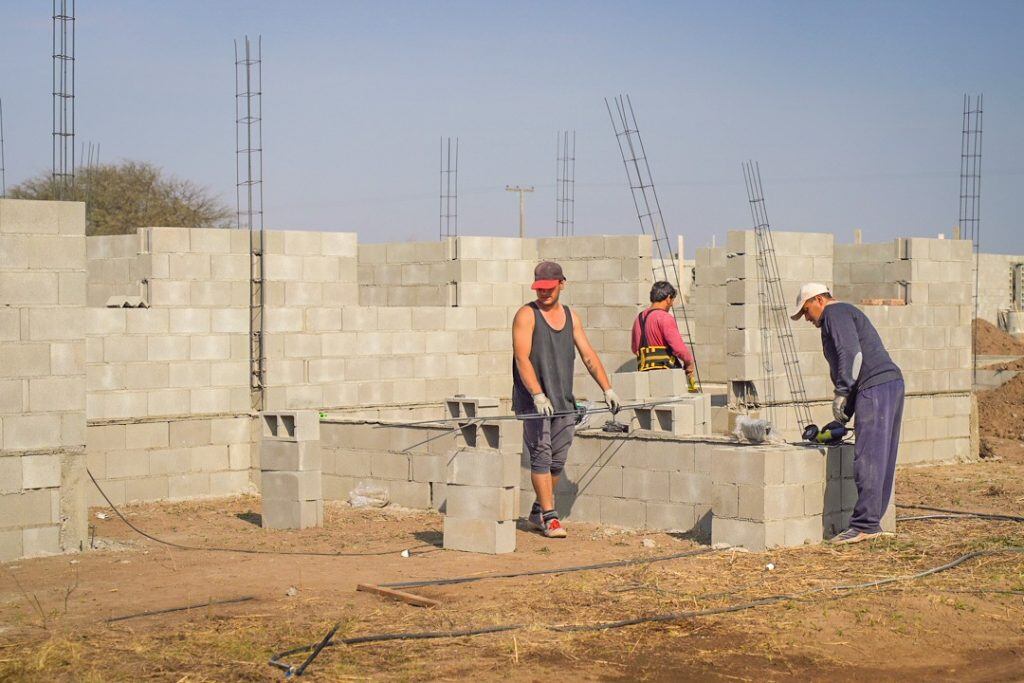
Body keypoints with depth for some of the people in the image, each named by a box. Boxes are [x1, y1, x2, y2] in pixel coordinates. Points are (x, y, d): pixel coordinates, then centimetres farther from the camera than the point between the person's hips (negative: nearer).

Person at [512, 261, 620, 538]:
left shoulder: (570, 317, 14)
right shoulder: (527, 315, -4)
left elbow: (589, 356, 15)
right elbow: (522, 358, -13)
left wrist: (607, 389, 6)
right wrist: (538, 395, -24)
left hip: (564, 402, 6)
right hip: (533, 401, -5)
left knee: (558, 461, 7)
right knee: (541, 455, -10)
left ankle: (538, 512, 23)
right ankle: (549, 518, -8)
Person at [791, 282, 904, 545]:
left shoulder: (834, 314, -1)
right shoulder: (847, 313, 30)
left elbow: (852, 354, -17)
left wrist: (841, 393, -15)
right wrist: (842, 419, 28)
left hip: (875, 387, -11)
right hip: (892, 384, 11)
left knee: (868, 458, -12)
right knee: (881, 459, 9)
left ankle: (865, 524, -14)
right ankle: (871, 521, 12)